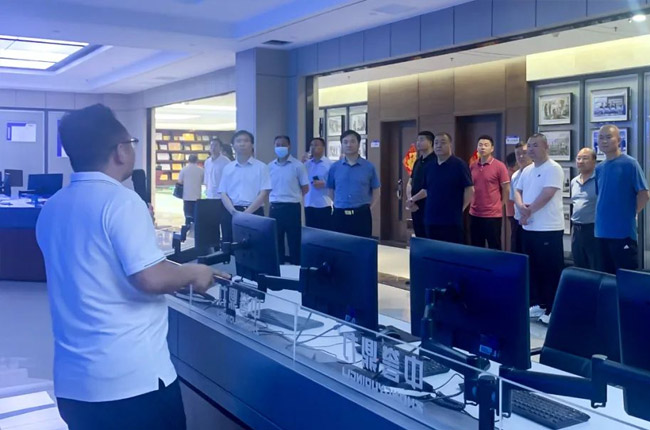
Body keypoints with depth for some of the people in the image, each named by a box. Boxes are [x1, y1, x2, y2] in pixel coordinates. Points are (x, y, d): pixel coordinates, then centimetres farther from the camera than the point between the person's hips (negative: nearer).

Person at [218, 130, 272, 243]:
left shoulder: (261, 167, 1)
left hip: (254, 213, -3)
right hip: (231, 213, 3)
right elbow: (223, 193, 6)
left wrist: (247, 212, -16)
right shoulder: (228, 168, 11)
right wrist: (233, 211, -13)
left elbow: (264, 194, -5)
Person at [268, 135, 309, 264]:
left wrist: (292, 197, 2)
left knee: (294, 242, 2)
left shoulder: (297, 165, -4)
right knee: (276, 241, 11)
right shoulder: (270, 166, 7)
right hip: (275, 208, 4)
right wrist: (276, 198, 6)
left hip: (292, 207, -4)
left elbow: (305, 188, 0)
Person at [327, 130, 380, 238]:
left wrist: (365, 207, 4)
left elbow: (376, 192, 8)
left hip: (361, 215, -1)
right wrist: (340, 204, 9)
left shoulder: (369, 167, 0)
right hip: (340, 215, 1)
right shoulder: (334, 167, 4)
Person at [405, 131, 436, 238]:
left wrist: (416, 202, -12)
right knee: (419, 237, 12)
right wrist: (409, 200, 0)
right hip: (415, 207, 8)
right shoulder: (417, 162, 15)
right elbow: (410, 183, 17)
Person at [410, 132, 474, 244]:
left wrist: (460, 209, -5)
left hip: (452, 221, -6)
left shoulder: (459, 165, -6)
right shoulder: (430, 166, 13)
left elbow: (469, 190, -8)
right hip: (431, 220, 6)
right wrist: (413, 199, 17)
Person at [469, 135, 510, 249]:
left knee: (494, 249, 4)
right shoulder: (472, 166, 6)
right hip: (474, 214, 5)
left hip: (493, 215, -5)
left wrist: (498, 206, 1)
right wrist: (473, 204, 10)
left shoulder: (499, 166, -8)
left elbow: (506, 190, -4)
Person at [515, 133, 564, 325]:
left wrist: (528, 212, -12)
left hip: (549, 229, -8)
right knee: (533, 267, 14)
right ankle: (538, 304, 25)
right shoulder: (527, 170, 14)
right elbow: (518, 192, 13)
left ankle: (553, 309, 2)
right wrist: (521, 206, -9)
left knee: (551, 270, -4)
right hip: (529, 228, 8)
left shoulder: (553, 169, -11)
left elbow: (546, 195, -20)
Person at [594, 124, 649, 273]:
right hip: (602, 231, 6)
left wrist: (631, 214, -4)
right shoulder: (599, 168, 10)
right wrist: (603, 215, 11)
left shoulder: (629, 163, -8)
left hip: (623, 231, -6)